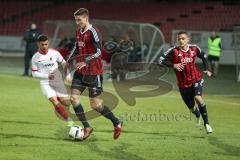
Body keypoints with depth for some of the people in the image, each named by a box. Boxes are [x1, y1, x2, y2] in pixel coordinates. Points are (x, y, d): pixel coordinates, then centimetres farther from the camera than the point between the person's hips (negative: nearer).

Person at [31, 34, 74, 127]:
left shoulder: (54, 53, -2)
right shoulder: (35, 58, -4)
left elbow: (64, 63, 10)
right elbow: (34, 73, -1)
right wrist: (47, 76, -15)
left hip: (57, 81, 2)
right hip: (45, 83, -2)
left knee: (66, 103, -2)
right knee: (55, 103, -18)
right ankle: (69, 121, -9)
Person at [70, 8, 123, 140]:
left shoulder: (93, 32, -15)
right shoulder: (78, 32, 10)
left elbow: (98, 52, -21)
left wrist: (85, 62, -32)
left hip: (93, 73, -8)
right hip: (80, 72, 8)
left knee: (95, 104, -3)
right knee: (74, 98, -6)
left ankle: (117, 123, 16)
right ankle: (86, 128, 2)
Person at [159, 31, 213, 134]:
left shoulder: (194, 49, -2)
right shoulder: (174, 51, -11)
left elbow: (203, 57, 17)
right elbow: (161, 60, -14)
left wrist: (206, 69, 6)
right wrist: (173, 65, -27)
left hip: (196, 80, 0)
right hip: (183, 84, 0)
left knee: (198, 98, -28)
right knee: (191, 108, 6)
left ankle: (206, 123, -15)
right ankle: (198, 115, 47)